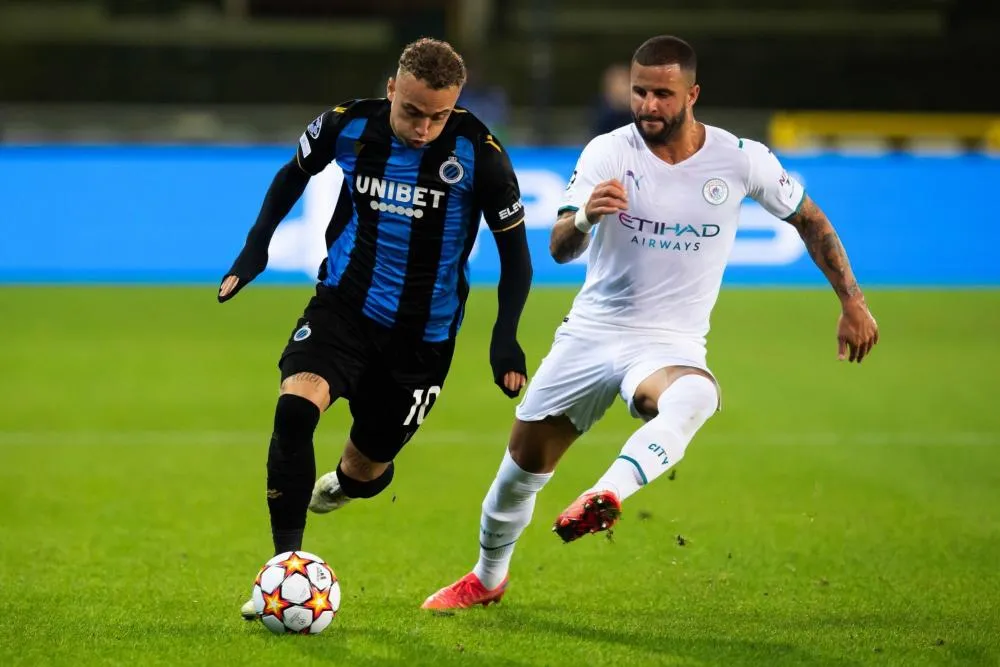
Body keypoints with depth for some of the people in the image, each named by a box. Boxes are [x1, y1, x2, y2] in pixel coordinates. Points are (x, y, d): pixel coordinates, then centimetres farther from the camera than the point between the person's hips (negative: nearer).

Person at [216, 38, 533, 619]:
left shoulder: (477, 153, -16)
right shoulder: (349, 126, -10)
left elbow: (514, 248, -3)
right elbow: (295, 173, 13)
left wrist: (506, 338, -12)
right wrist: (256, 246, 6)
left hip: (424, 333, 0)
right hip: (345, 304, 0)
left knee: (366, 468, 9)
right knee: (295, 407, -27)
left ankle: (340, 484, 49)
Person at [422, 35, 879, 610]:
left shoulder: (741, 159, -6)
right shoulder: (608, 152, -9)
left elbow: (809, 219, 10)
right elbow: (559, 250, -19)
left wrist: (853, 302, 6)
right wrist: (584, 216, -42)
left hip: (671, 346, -1)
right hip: (590, 333, 2)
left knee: (694, 398, -39)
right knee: (524, 462, 8)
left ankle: (606, 496, -57)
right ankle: (487, 580, 34)